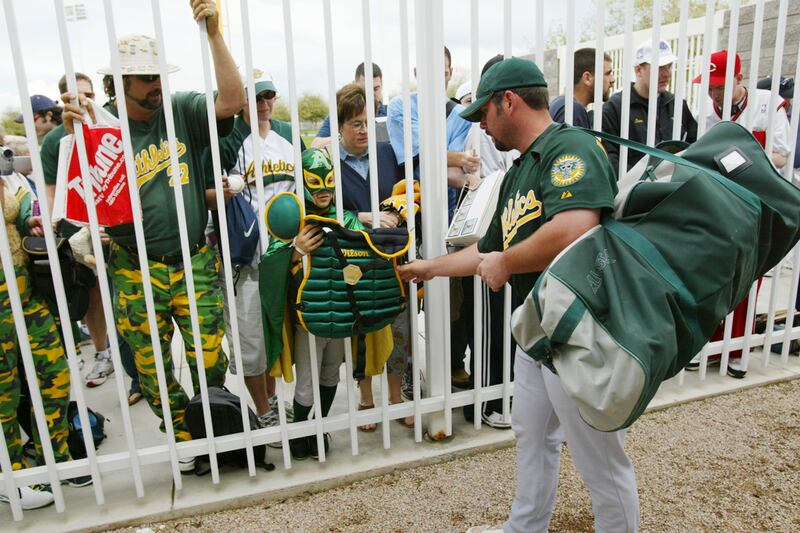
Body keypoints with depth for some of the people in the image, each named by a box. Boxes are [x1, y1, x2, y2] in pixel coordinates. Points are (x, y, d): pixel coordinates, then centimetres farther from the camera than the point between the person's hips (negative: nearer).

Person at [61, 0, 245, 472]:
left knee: (211, 362, 4)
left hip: (195, 264, 0)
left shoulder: (182, 111, 0)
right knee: (152, 372, 13)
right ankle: (184, 434, 38)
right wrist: (76, 134, -21)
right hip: (135, 274, 1)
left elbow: (232, 101, -16)